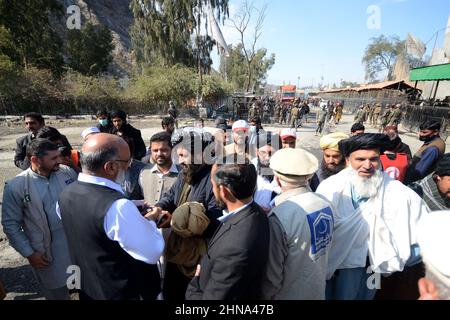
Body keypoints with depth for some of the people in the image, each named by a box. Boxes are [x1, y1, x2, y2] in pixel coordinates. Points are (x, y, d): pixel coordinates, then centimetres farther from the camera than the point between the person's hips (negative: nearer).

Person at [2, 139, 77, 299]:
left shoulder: (67, 172, -6)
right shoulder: (15, 186, -14)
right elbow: (10, 224, -6)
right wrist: (28, 253, -7)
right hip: (49, 253, -2)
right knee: (57, 293, 19)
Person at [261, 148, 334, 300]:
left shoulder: (279, 217, -31)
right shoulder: (326, 204, -9)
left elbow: (272, 274, -21)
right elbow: (326, 247, 5)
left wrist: (265, 295, -4)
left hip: (290, 294, -5)